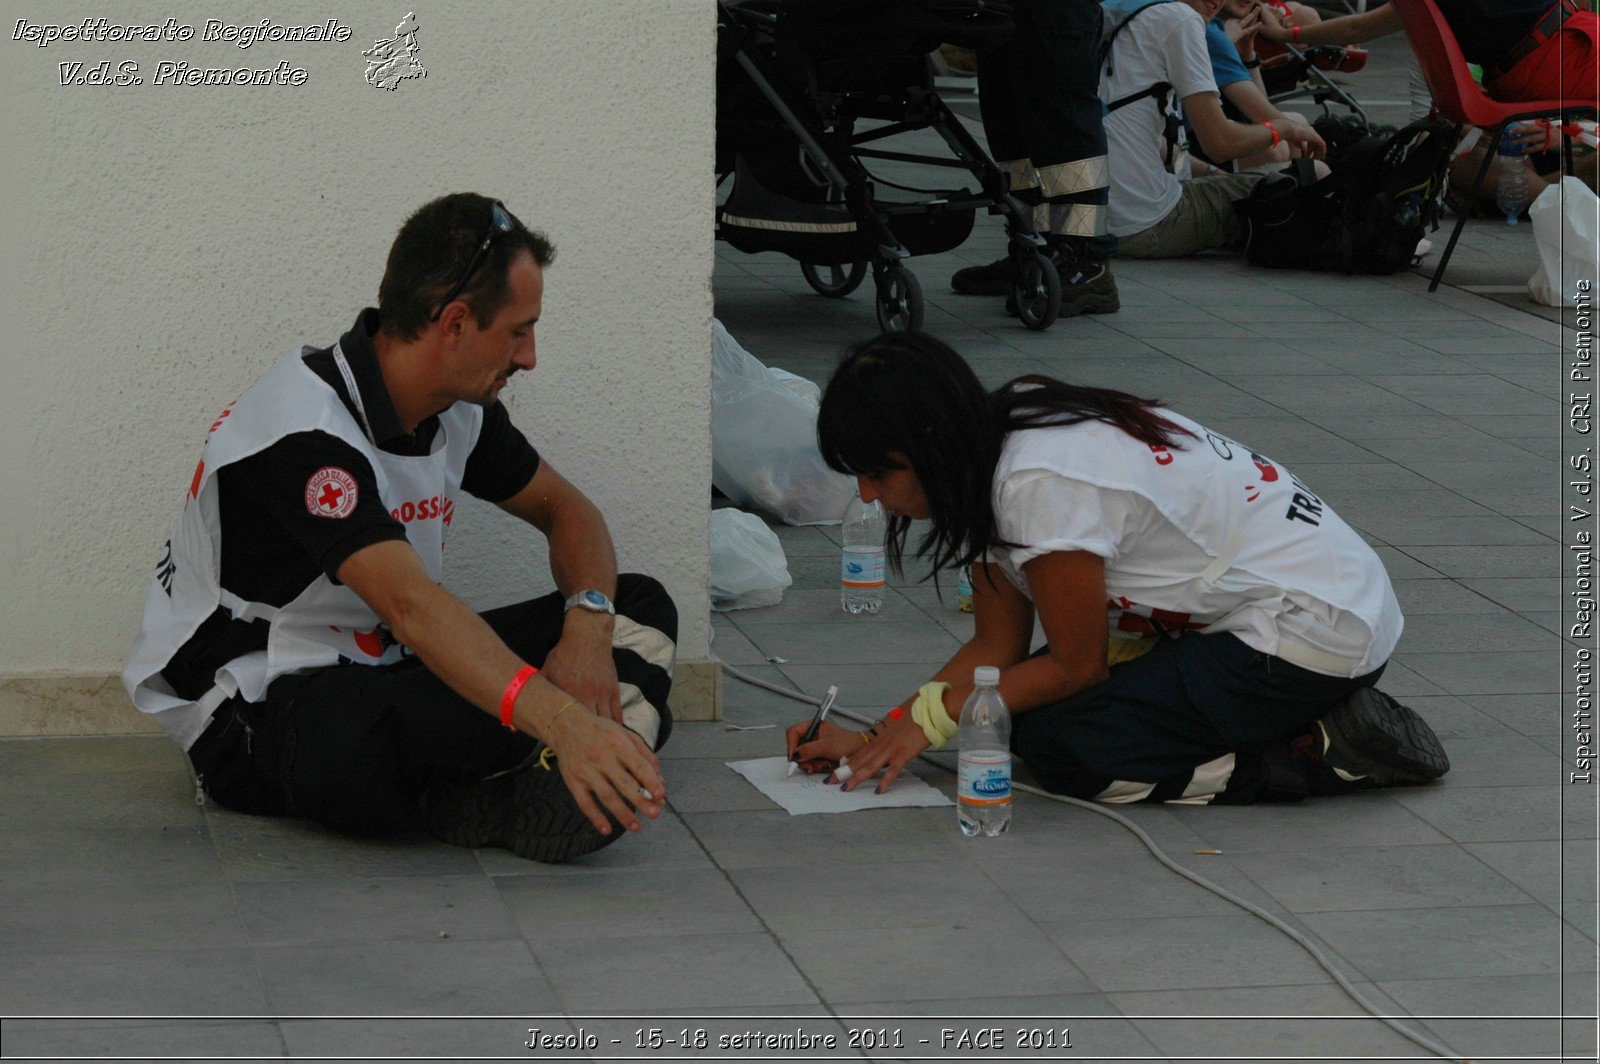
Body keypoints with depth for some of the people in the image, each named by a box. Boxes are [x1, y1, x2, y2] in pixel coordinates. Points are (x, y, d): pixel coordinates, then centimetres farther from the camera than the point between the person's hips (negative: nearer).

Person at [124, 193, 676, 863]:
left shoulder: (457, 408, 1)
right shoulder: (303, 431, -27)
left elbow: (565, 510, 13)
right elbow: (411, 605, -41)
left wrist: (588, 625, -12)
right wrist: (564, 723, -54)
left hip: (380, 670, 9)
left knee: (639, 606, -1)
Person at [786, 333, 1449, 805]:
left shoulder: (1041, 483, -25)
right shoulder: (997, 453, 4)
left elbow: (1075, 665, -15)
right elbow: (996, 648, 7)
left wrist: (930, 716, -8)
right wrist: (875, 739, -3)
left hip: (1317, 632, -10)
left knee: (1060, 749, -14)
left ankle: (1324, 753, -10)